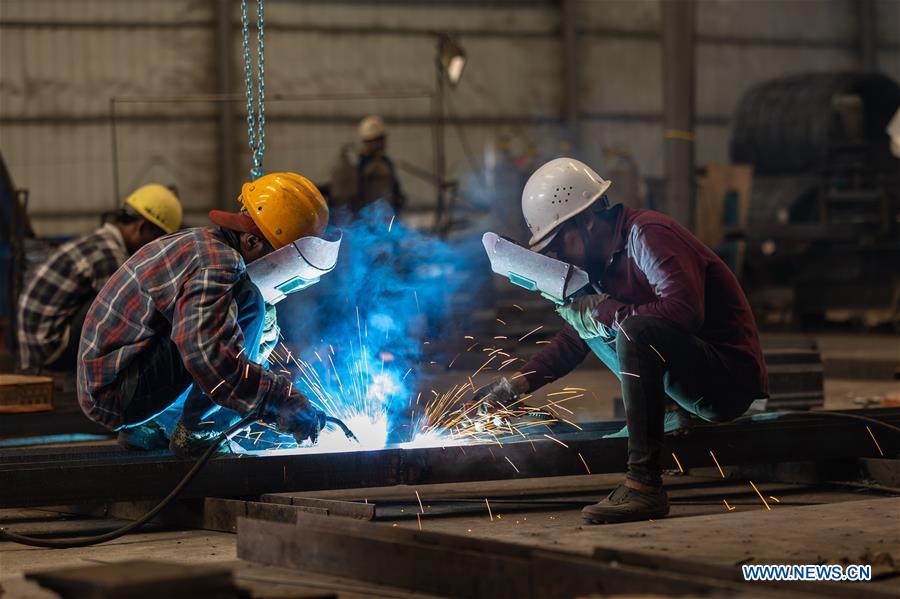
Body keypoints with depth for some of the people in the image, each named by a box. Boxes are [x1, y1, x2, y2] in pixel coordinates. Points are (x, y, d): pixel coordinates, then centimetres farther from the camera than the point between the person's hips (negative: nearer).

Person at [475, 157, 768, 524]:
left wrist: (604, 312, -20)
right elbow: (572, 343, 19)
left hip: (732, 378, -9)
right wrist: (516, 384, 7)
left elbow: (685, 312, -30)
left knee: (635, 330, -33)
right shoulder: (599, 261, 11)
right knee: (585, 319, 10)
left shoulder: (648, 235, -16)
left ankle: (644, 487, -32)